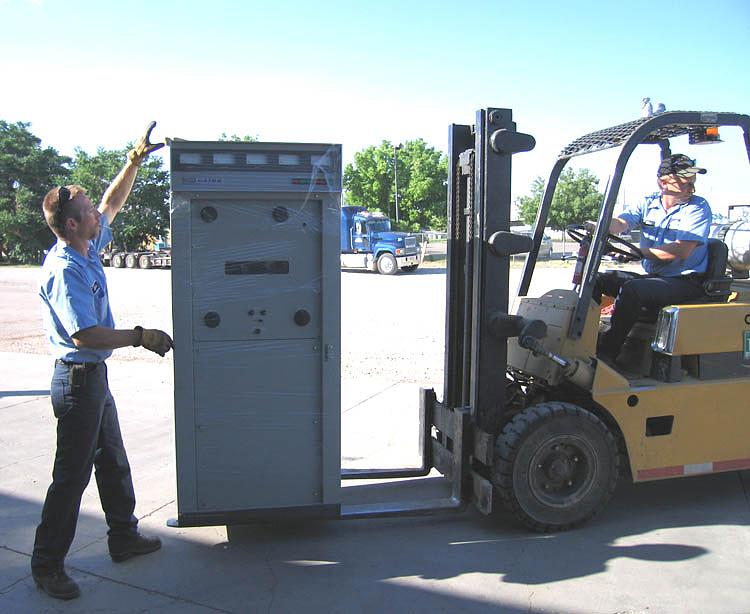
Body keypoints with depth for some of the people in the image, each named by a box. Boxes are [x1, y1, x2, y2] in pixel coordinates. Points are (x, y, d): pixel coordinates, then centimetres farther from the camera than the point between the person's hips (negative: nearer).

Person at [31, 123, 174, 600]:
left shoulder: (87, 249, 4)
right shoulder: (65, 271, -23)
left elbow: (113, 203, 18)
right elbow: (85, 335, -27)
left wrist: (136, 159, 12)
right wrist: (141, 337, -20)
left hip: (94, 375, 10)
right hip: (78, 379, -10)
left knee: (113, 462, 19)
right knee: (72, 474, 1)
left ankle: (124, 538, 34)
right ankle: (47, 565, 17)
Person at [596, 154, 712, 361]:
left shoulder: (698, 208, -6)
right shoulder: (649, 204, 9)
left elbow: (681, 251, -18)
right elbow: (620, 223, -6)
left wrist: (639, 252, -22)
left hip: (685, 281, -6)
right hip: (651, 276, 6)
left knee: (632, 289, -31)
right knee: (597, 279, -5)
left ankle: (606, 353, -25)